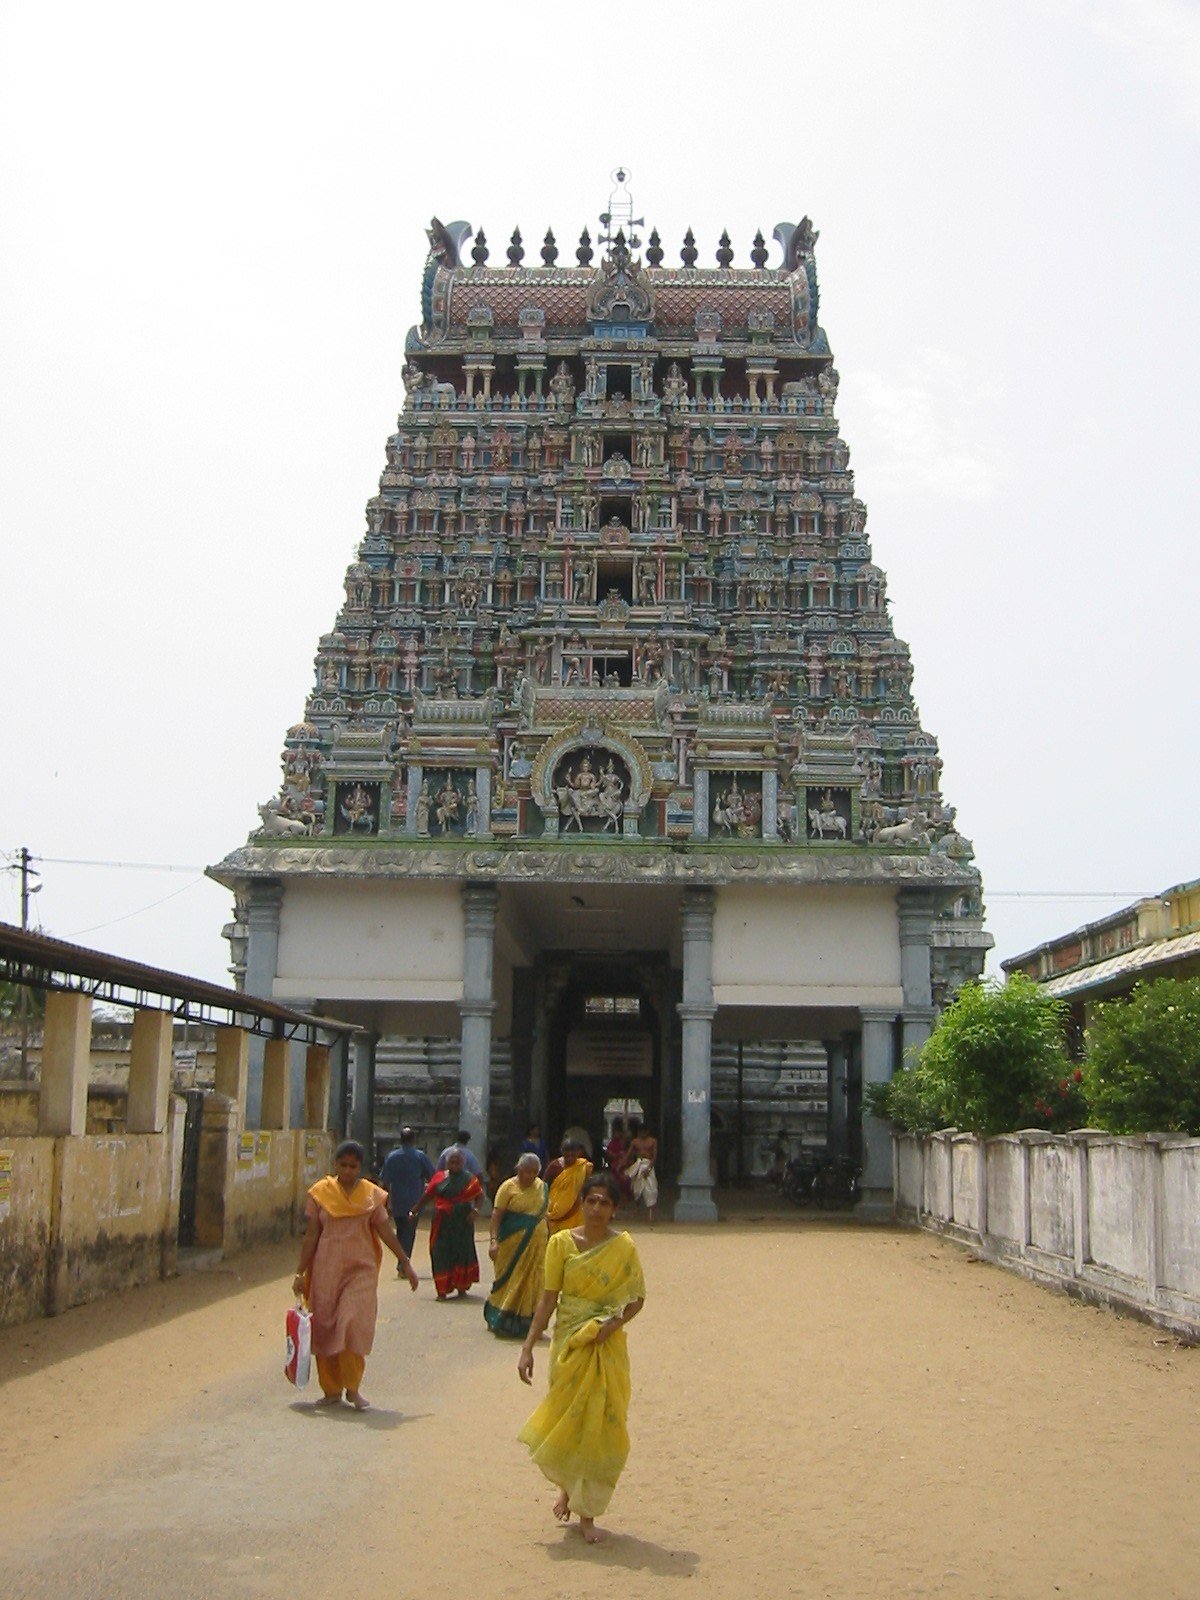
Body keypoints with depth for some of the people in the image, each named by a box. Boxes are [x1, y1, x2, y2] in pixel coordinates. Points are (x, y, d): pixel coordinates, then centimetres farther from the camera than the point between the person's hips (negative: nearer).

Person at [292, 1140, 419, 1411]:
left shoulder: (372, 1195, 4)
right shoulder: (320, 1193, 4)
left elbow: (386, 1231, 5)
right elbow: (311, 1235, 6)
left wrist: (406, 1263, 2)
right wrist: (301, 1272, 4)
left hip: (360, 1269, -1)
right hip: (326, 1269, 1)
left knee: (354, 1325, -12)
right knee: (325, 1327, 2)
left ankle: (353, 1387, 0)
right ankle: (331, 1390, 14)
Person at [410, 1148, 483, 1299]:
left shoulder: (469, 1178, 2)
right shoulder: (439, 1177, 8)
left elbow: (479, 1196, 0)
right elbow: (427, 1196, 14)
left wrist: (475, 1210, -16)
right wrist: (415, 1211, 15)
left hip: (462, 1222, -2)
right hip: (442, 1222, 2)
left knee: (462, 1252, 1)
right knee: (441, 1253, -2)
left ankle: (461, 1286, 16)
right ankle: (442, 1290, 1)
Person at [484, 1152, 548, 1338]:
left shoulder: (541, 1186, 8)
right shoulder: (508, 1187, -9)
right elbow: (497, 1214, -14)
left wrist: (546, 1236, 18)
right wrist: (494, 1240, -23)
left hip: (536, 1244, 5)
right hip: (513, 1244, -5)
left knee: (533, 1282, 4)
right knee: (510, 1281, 1)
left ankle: (527, 1322, 13)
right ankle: (503, 1321, 14)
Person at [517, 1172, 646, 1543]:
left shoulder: (623, 1246, -4)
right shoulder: (562, 1243, -4)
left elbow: (637, 1298, 2)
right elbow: (548, 1299, -2)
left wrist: (614, 1324, -16)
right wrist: (528, 1347, -6)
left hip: (607, 1346, 0)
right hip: (569, 1343, 0)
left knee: (601, 1425, 2)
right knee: (567, 1419, 5)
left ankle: (587, 1512, 16)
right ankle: (567, 1487, 35)